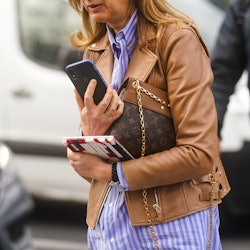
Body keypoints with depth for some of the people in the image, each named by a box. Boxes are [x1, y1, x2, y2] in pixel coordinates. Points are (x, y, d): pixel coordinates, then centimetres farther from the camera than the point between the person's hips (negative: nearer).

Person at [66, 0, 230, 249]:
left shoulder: (177, 38, -11)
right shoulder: (94, 50, 8)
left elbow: (199, 154, -19)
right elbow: (87, 166, 6)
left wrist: (109, 171, -17)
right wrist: (90, 135, -15)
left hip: (172, 221, -6)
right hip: (107, 219, 6)